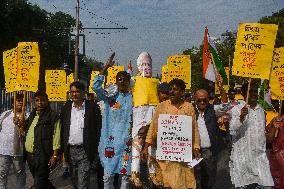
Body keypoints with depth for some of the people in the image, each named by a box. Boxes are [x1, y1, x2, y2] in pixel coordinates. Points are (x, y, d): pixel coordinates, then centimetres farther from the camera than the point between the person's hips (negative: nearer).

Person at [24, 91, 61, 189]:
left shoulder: (53, 116, -6)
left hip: (42, 155, -7)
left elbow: (56, 136, -12)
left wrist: (55, 155, -19)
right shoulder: (32, 115, 17)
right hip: (29, 155, 7)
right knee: (39, 180, 18)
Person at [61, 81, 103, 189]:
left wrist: (96, 150, -7)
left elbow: (98, 129, -3)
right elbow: (62, 130, 9)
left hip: (85, 151, -4)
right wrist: (63, 149, 4)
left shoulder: (92, 107, -4)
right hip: (70, 150, 5)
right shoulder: (66, 108, 8)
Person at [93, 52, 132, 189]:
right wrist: (106, 67, -13)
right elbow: (96, 87, -10)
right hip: (111, 141, 0)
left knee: (125, 175, 5)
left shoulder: (133, 98, 6)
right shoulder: (110, 98, 4)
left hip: (127, 141, 0)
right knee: (108, 175, 2)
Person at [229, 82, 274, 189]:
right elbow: (232, 132, -16)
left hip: (259, 156, 5)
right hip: (242, 157, -4)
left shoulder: (261, 110, 12)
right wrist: (241, 117, -28)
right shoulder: (237, 109, -6)